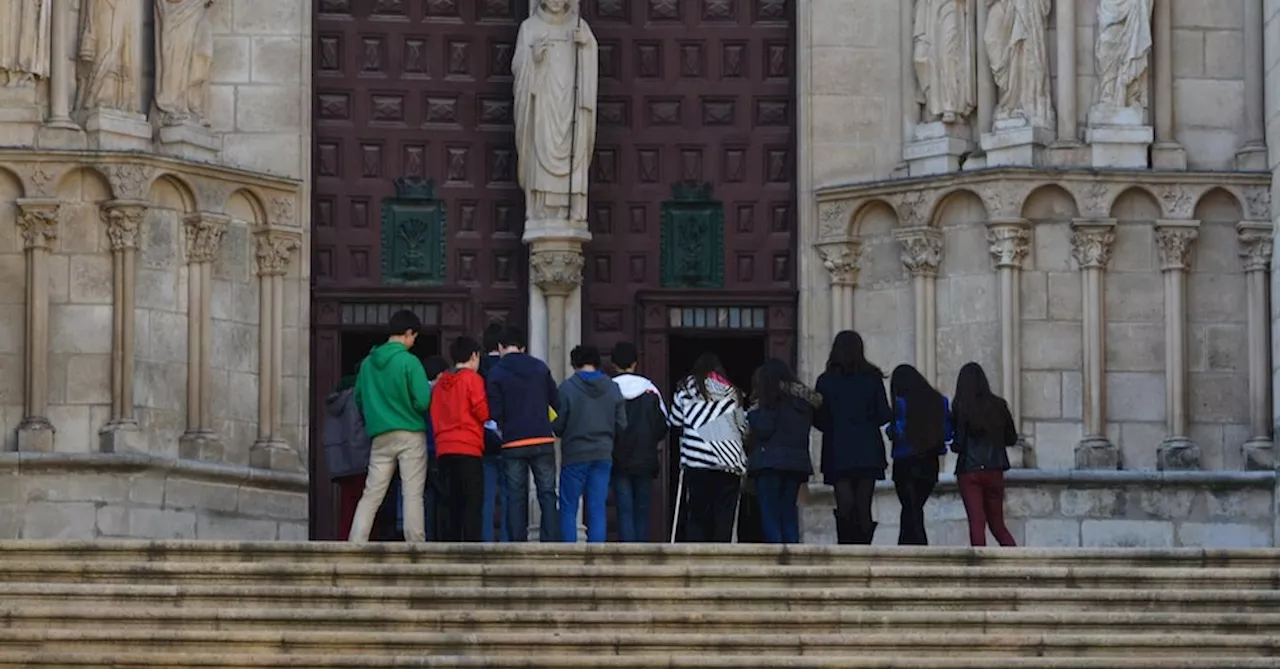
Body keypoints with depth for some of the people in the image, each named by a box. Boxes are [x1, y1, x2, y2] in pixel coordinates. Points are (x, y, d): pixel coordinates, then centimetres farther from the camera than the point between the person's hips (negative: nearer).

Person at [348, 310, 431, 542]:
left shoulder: (368, 362, 7)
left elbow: (358, 398, 15)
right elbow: (422, 401, -14)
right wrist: (430, 390, 8)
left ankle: (355, 545, -4)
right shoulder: (409, 362, -10)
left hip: (380, 437, 5)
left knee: (371, 495, 5)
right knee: (413, 495, -2)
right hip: (411, 435, -5)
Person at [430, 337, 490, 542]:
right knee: (473, 501, -7)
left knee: (452, 502, 8)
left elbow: (434, 415, 15)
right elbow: (483, 412, -8)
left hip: (444, 448, 6)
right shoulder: (472, 379, -4)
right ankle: (471, 541, -16)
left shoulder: (441, 383, 14)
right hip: (468, 447, -6)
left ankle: (451, 543, 5)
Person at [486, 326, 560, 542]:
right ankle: (550, 542, -5)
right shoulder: (540, 368, 6)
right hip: (543, 440, 1)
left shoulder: (496, 373, -1)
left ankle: (517, 543, 0)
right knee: (547, 495, 3)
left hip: (512, 443, -1)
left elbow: (494, 412, -6)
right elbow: (556, 401, 6)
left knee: (516, 497, 4)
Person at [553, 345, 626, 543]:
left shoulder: (568, 387, -10)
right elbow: (622, 425, 3)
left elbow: (557, 425, -9)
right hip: (603, 455, 3)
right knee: (597, 510, 5)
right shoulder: (613, 389, 1)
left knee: (568, 509, 4)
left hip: (574, 455, -3)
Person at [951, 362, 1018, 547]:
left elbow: (958, 445, -10)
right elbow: (1012, 439, 9)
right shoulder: (998, 405, 2)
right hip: (994, 470, 3)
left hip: (969, 471, -3)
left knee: (976, 523, 0)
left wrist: (953, 446, 12)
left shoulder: (960, 408, -7)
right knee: (997, 524, 12)